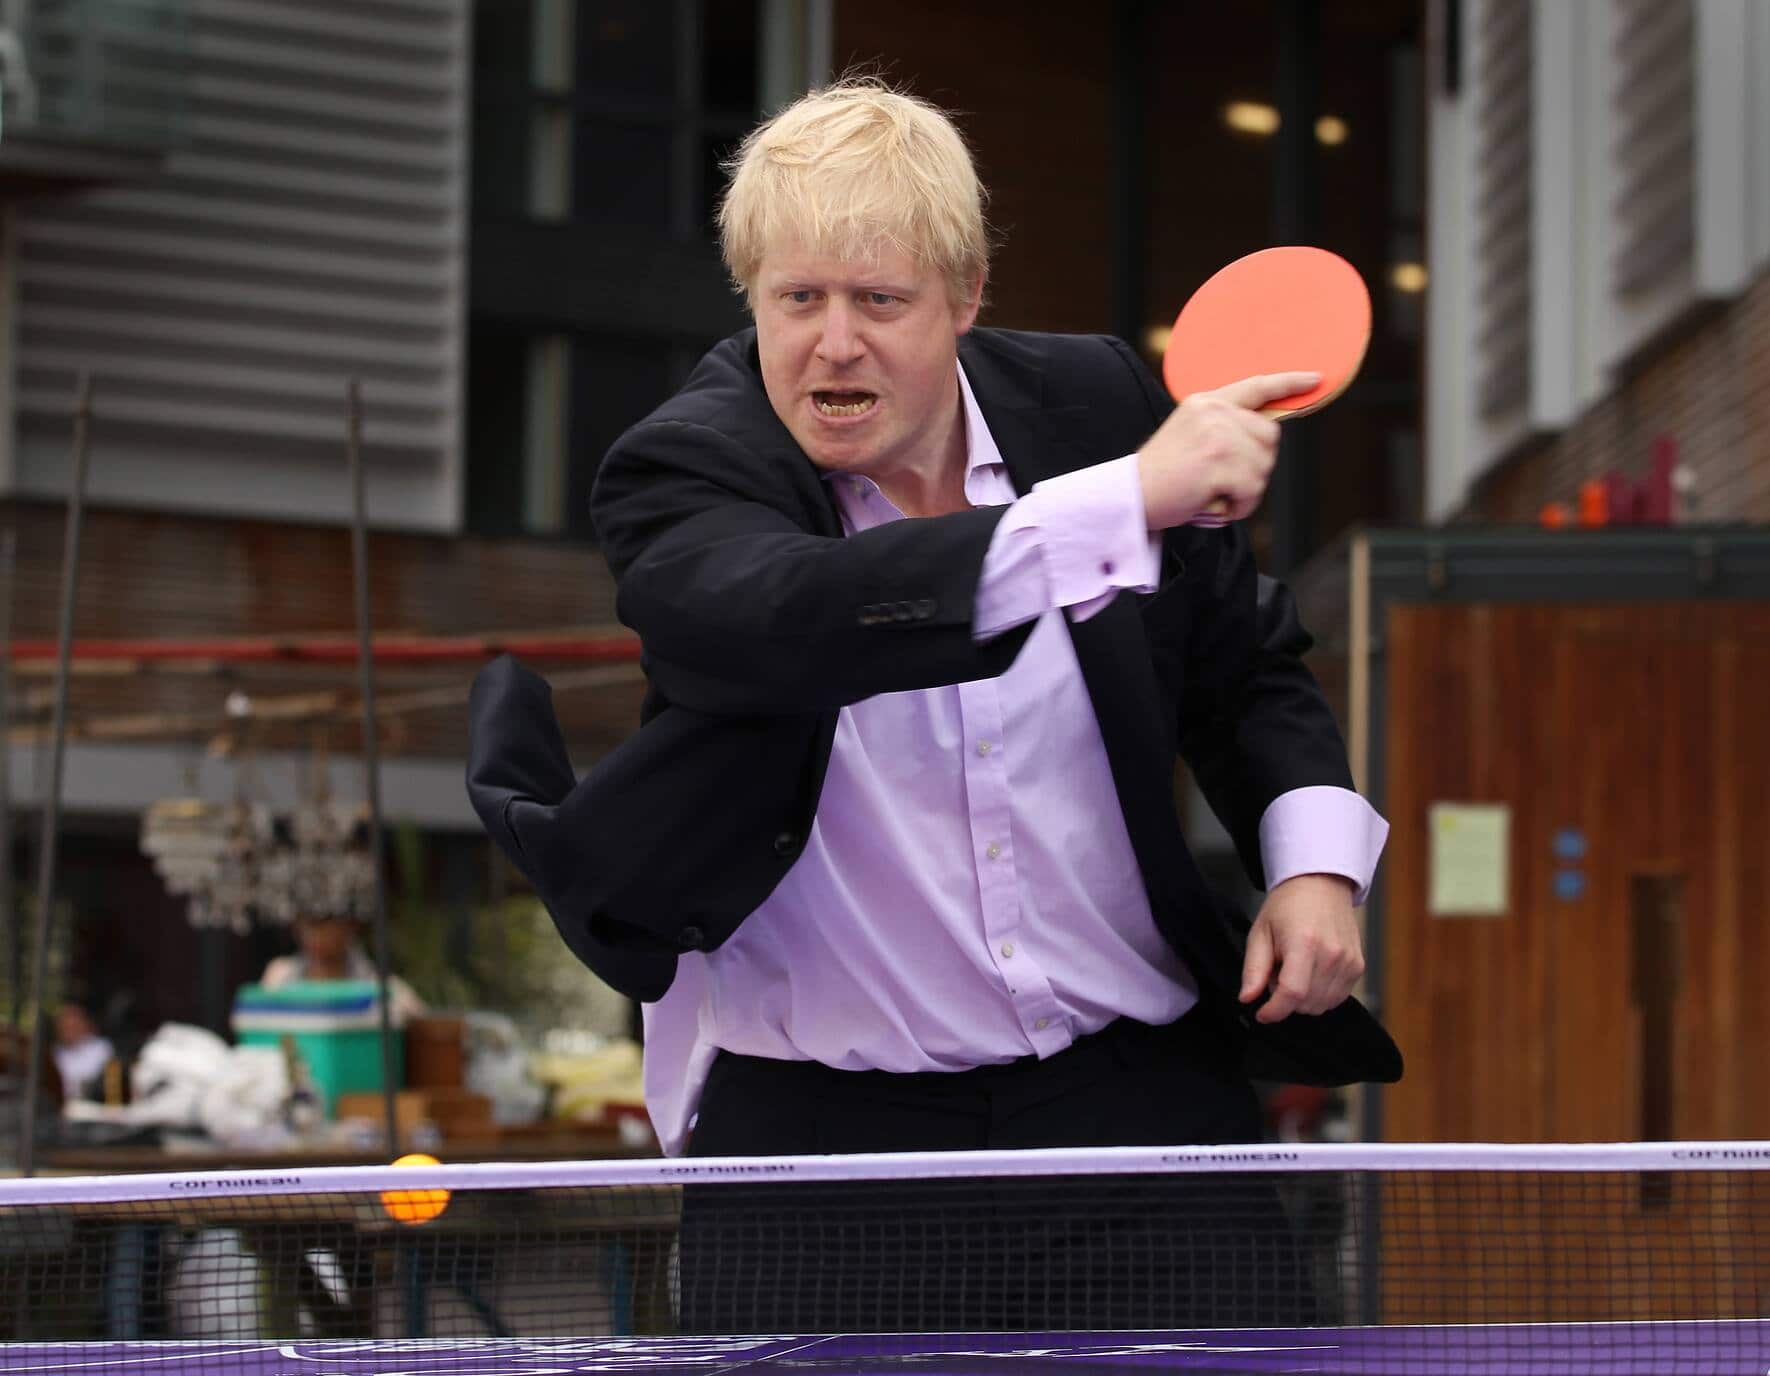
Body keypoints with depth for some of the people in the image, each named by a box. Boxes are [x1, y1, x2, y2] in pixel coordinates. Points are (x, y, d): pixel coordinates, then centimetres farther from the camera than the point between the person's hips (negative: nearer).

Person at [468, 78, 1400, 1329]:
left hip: (1137, 1090, 3)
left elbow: (1247, 668, 16)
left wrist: (1315, 861, -3)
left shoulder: (1096, 403, 2)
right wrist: (1127, 501, -38)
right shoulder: (682, 475, -11)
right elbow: (799, 617, -34)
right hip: (820, 1132, -2)